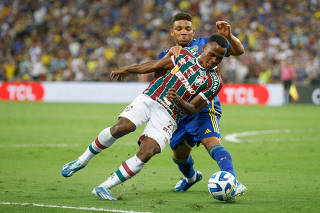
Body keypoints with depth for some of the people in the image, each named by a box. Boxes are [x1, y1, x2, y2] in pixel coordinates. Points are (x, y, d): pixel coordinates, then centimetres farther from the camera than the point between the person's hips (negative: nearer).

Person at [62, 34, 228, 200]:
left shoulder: (214, 82, -3)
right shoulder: (188, 53, 6)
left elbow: (191, 110, -5)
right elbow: (157, 65, 19)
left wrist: (178, 101, -27)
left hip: (168, 116, -2)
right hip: (149, 98, 2)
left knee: (145, 154, -20)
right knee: (120, 128, -23)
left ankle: (104, 188, -11)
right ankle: (83, 160, -3)